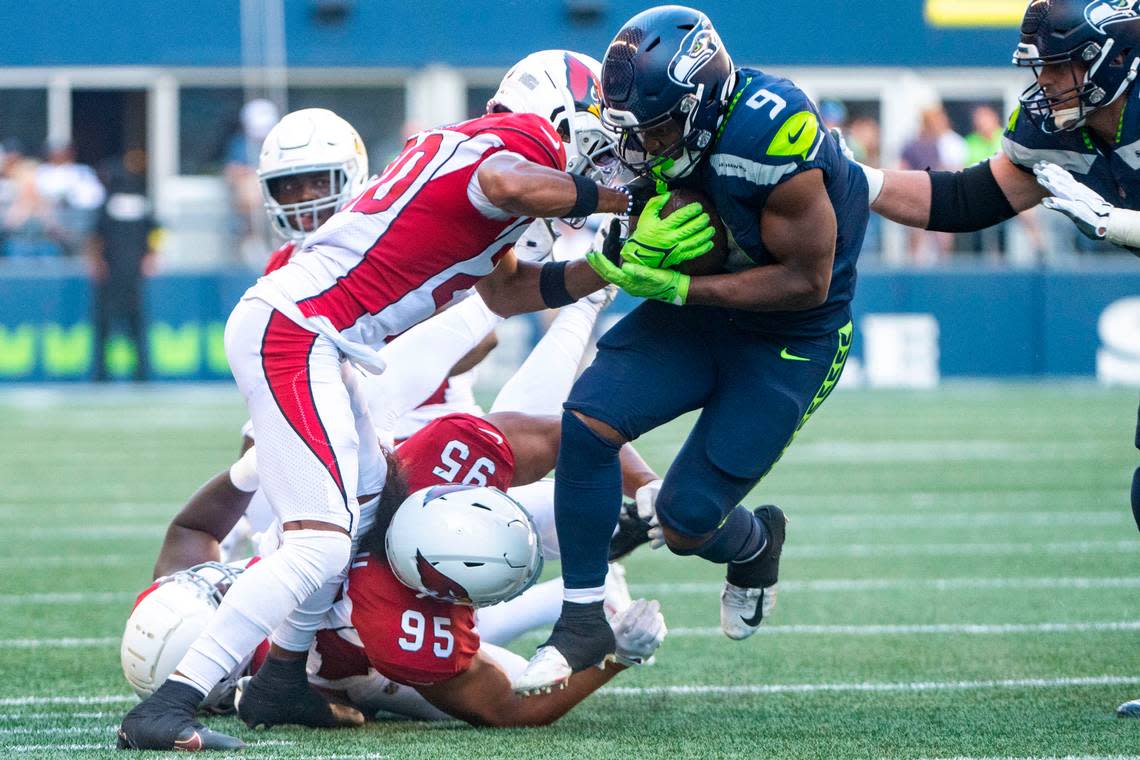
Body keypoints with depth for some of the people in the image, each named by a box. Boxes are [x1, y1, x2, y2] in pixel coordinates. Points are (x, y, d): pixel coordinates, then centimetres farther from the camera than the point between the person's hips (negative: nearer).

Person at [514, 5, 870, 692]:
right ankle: (584, 621, -3)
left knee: (687, 521, -7)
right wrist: (641, 247, -22)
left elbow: (806, 280, -24)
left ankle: (756, 542, 31)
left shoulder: (772, 139, -32)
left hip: (791, 340, -6)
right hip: (700, 313, 6)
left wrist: (680, 290, -29)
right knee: (587, 422, -16)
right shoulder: (664, 132, -10)